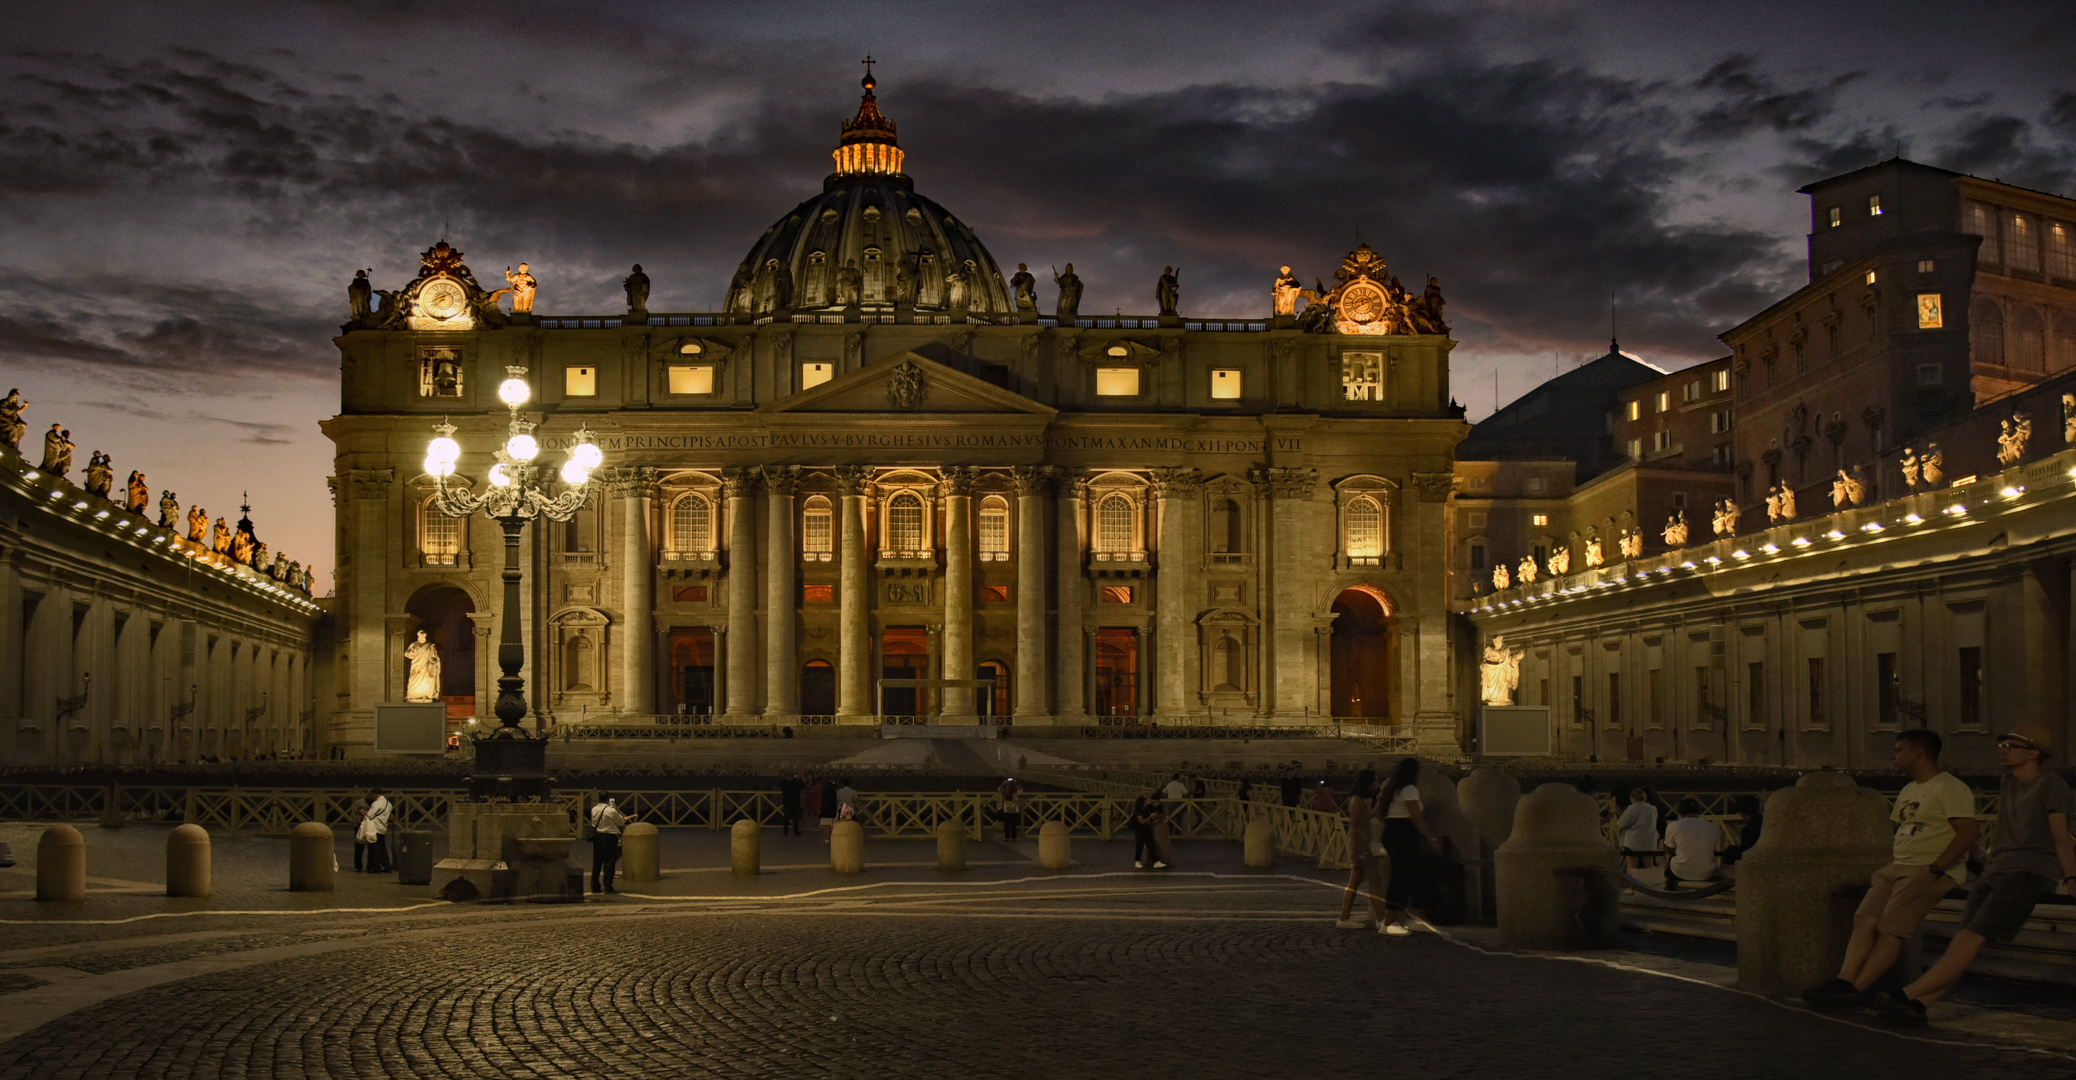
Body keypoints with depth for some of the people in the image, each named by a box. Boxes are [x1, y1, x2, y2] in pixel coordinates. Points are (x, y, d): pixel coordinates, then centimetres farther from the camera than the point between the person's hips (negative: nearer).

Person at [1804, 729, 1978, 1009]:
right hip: (1899, 868, 8)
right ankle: (1843, 981, -25)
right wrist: (1888, 867, 11)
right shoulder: (1909, 791, 24)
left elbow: (1967, 833, -16)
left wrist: (1935, 869, -21)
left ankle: (1854, 990, -25)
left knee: (1890, 927, -20)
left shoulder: (1950, 788, -6)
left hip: (1934, 871, -8)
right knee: (1864, 919, -13)